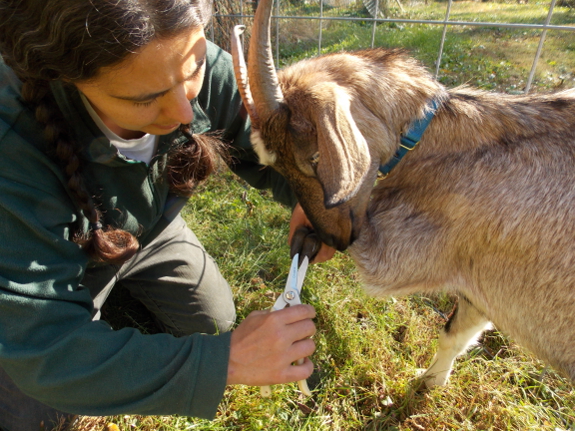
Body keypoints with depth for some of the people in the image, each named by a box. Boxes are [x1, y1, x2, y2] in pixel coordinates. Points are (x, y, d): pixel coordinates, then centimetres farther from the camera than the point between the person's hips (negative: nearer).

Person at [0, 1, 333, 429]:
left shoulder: (209, 69, -30)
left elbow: (260, 150, -12)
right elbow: (44, 348, -36)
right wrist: (224, 360, -44)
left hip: (150, 232, 4)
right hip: (56, 258, -2)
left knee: (217, 320, 10)